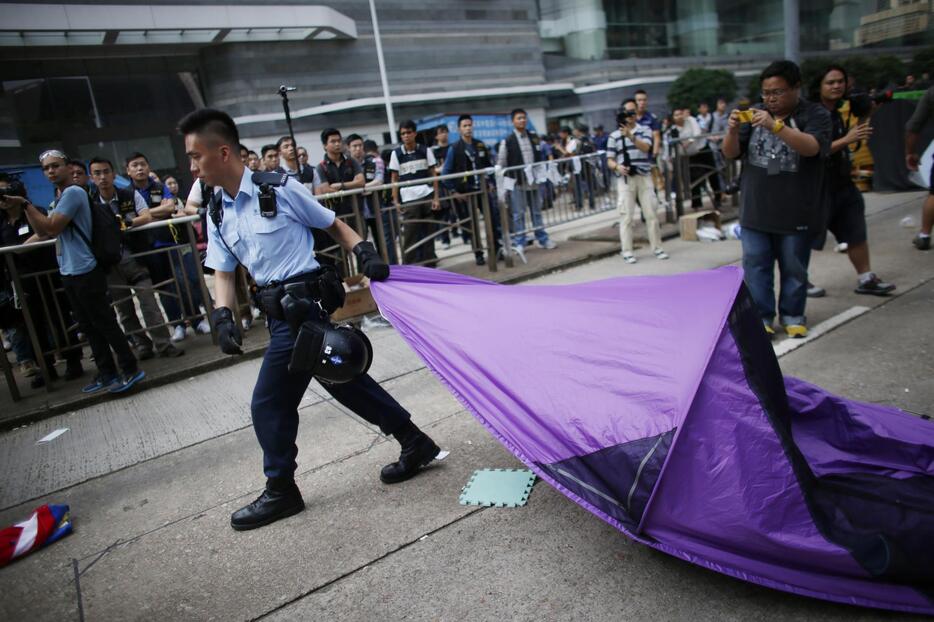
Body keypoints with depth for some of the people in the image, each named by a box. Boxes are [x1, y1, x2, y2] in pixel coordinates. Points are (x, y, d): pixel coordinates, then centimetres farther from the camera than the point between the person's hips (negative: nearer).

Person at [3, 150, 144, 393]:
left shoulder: (73, 192, -11)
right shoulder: (60, 198, 20)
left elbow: (52, 227, -17)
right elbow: (43, 232, 14)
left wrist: (25, 204, -12)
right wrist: (24, 207, 3)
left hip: (84, 271, -10)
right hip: (69, 272, 10)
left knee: (104, 323, -5)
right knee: (88, 327, 13)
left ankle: (130, 370, 3)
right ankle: (107, 373, 20)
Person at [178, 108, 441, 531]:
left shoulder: (279, 189, -11)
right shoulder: (217, 214, 9)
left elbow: (333, 224, -1)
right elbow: (222, 271, 10)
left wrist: (364, 252, -14)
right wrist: (223, 316, -5)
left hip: (304, 305, -8)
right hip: (283, 309, 8)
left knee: (269, 402, 0)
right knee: (345, 381, 14)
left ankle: (280, 491, 21)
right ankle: (415, 444, 28)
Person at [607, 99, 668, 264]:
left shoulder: (645, 130, 7)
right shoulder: (614, 136, 5)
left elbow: (645, 147, -12)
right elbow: (610, 160, 4)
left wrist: (631, 136, -26)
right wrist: (618, 167, -18)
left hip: (644, 177, 1)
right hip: (625, 179, -1)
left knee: (651, 213, 3)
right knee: (626, 216, -2)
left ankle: (657, 248, 12)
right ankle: (627, 252, 3)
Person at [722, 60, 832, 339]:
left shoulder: (816, 114, -2)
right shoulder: (755, 114, 8)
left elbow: (811, 147, -21)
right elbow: (731, 153, 3)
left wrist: (776, 126, -33)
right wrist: (732, 130, -18)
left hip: (795, 212, -2)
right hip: (755, 210, 2)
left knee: (794, 268, 8)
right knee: (756, 265, 3)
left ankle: (792, 316, 23)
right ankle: (761, 317, 12)